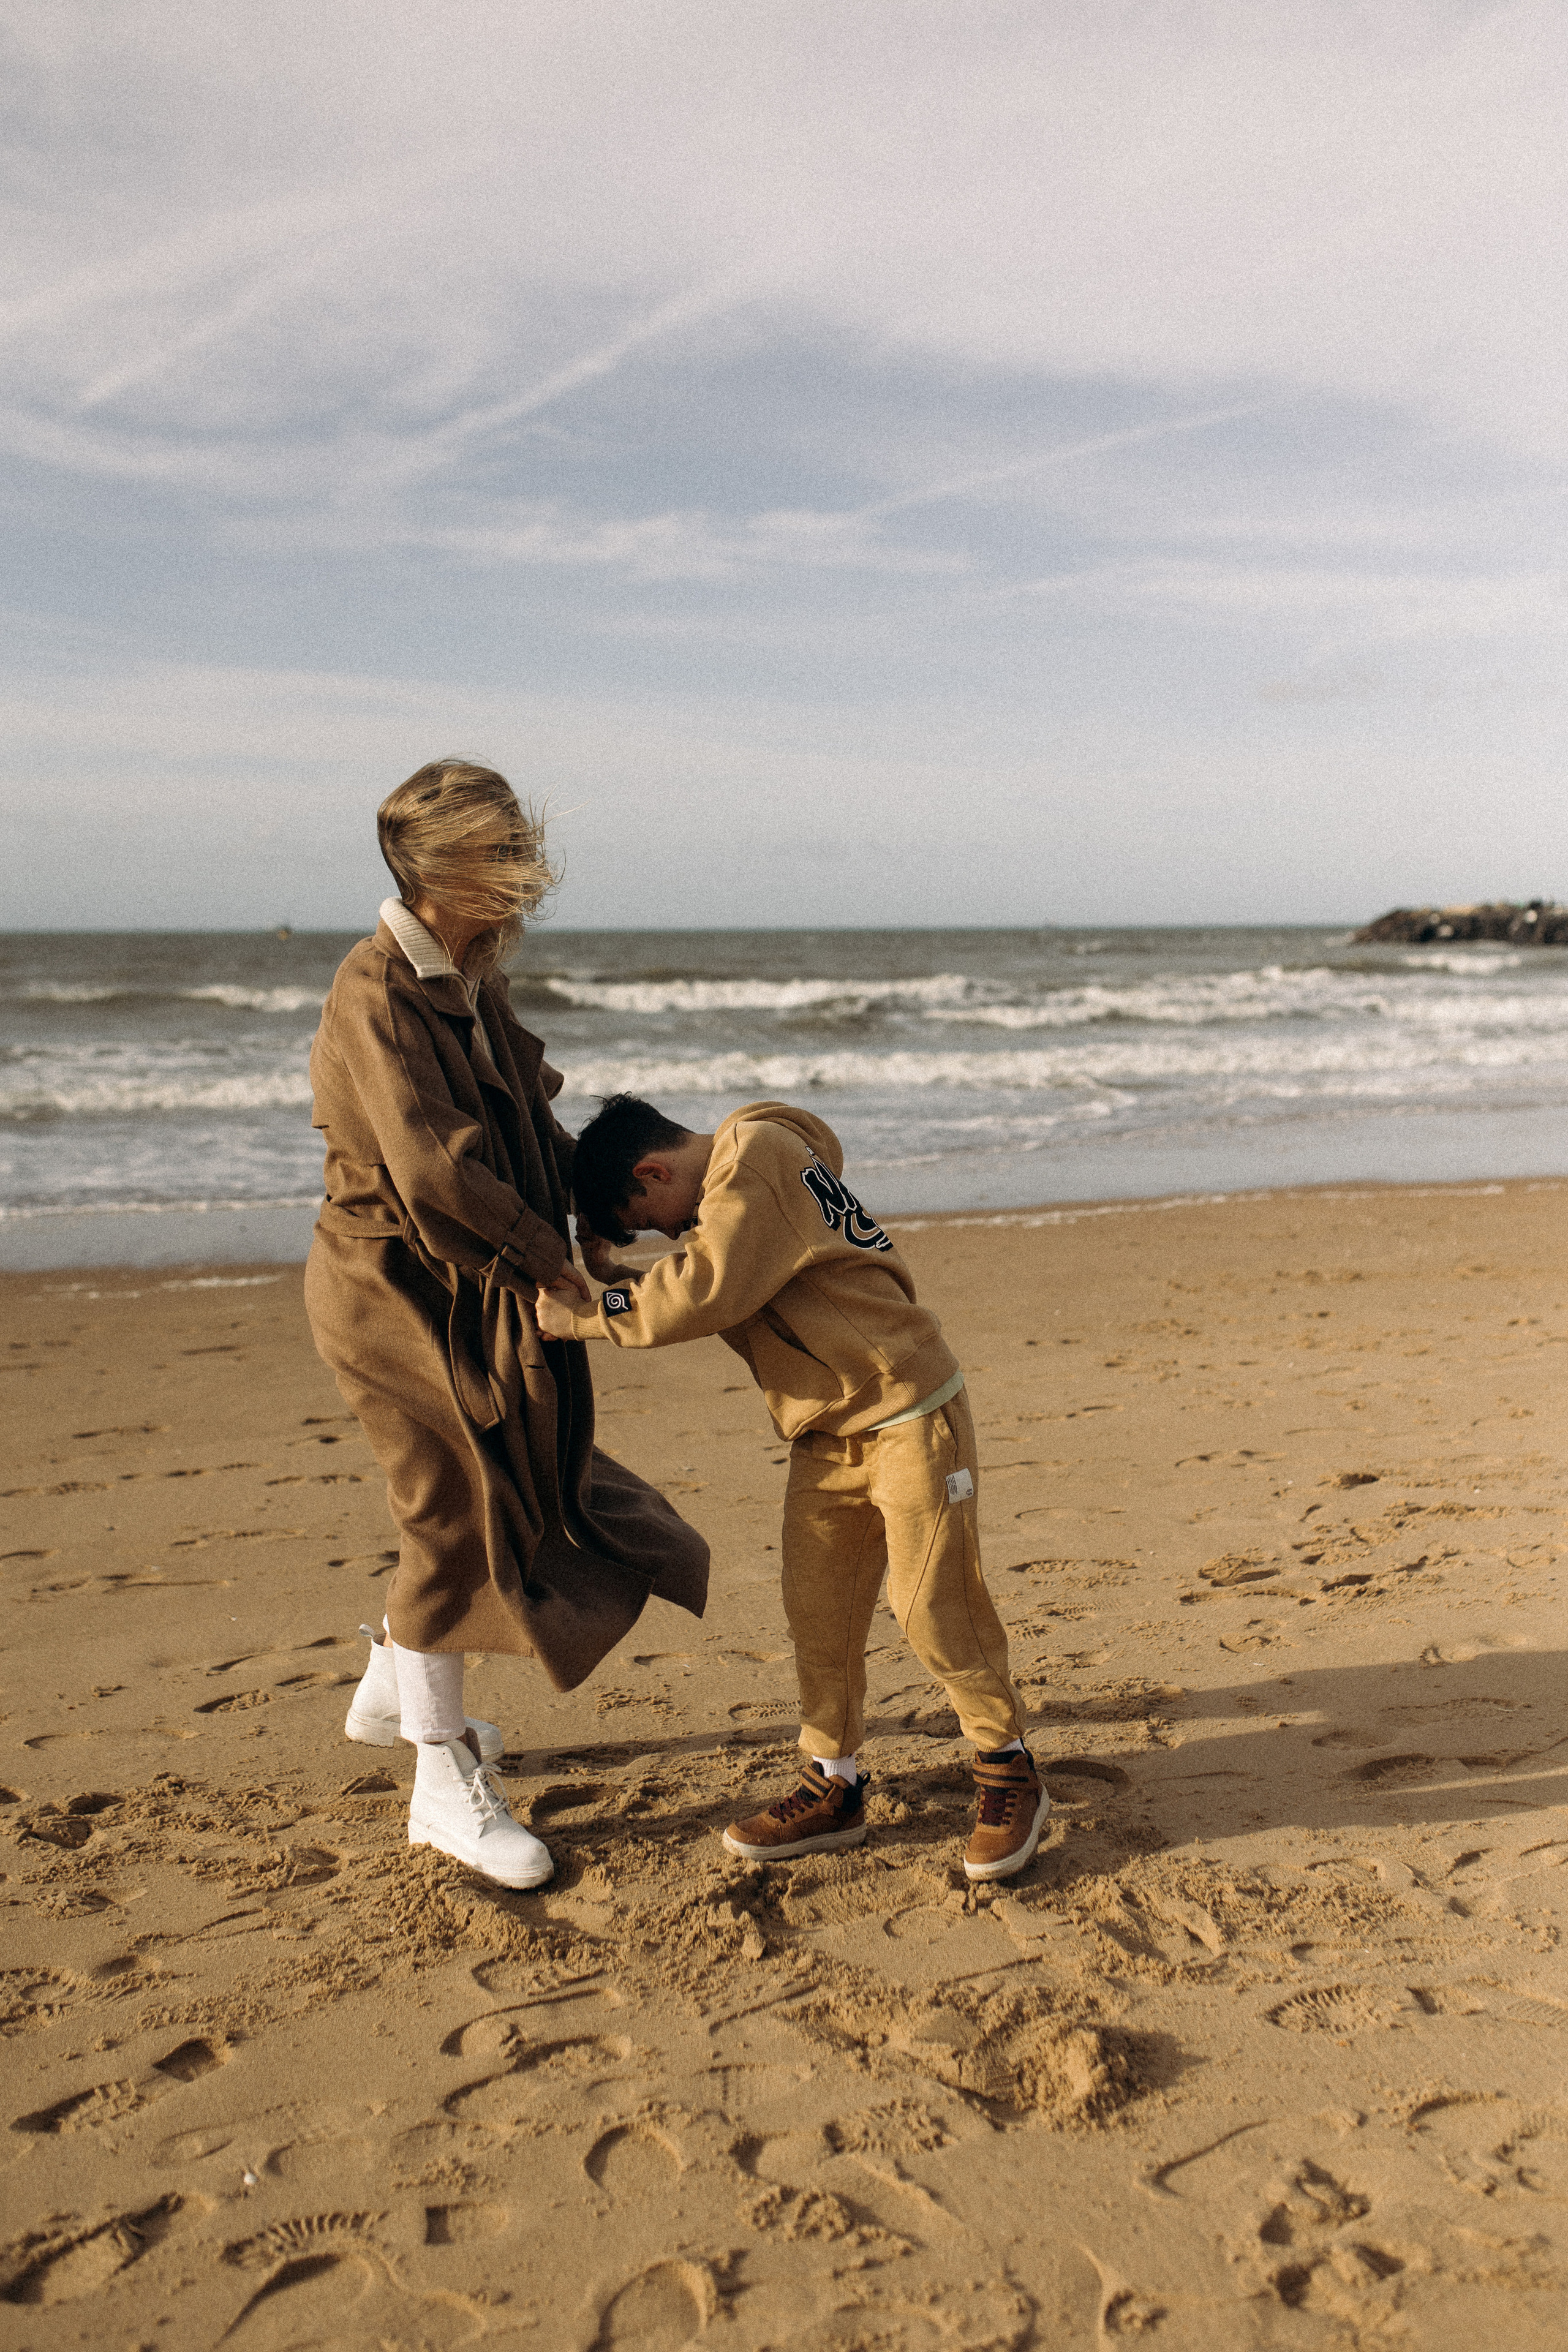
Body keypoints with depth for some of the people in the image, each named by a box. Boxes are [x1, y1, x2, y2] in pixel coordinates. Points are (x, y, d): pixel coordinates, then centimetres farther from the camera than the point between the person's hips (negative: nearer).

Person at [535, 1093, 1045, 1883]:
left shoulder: (754, 1158, -17)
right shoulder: (735, 1177, 13)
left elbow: (705, 1292, -27)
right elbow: (711, 1292, 17)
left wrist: (590, 1317, -19)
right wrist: (622, 1277, 5)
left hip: (909, 1413, -9)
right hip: (829, 1433, 9)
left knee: (933, 1607, -3)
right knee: (816, 1611, 7)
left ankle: (1010, 1775, 15)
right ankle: (833, 1786, 20)